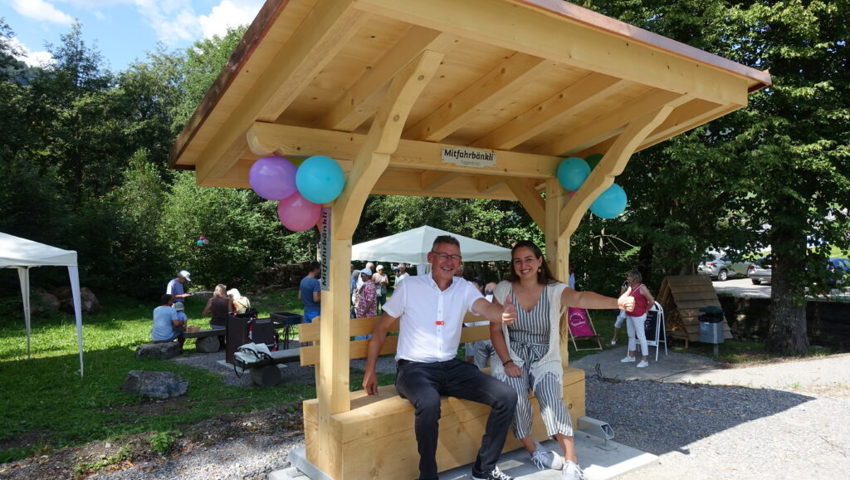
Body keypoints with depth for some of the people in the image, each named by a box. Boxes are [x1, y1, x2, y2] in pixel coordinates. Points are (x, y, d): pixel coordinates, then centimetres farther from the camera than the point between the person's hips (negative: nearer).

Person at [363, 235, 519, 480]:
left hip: (451, 366, 4)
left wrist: (504, 314, -40)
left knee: (507, 397, -11)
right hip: (414, 368, -4)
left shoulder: (464, 288, 5)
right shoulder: (410, 286, -3)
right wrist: (370, 372, -1)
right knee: (429, 403, -37)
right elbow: (382, 327, 2)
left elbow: (485, 308, -15)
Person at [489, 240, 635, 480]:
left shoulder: (555, 290, -10)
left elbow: (581, 298, -31)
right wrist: (507, 362, -13)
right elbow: (495, 330, -2)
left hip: (544, 359, 0)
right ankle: (533, 450, 5)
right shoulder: (503, 290, -5)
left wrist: (616, 302, -51)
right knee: (517, 400, -22)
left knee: (552, 401, -24)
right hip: (511, 357, 1)